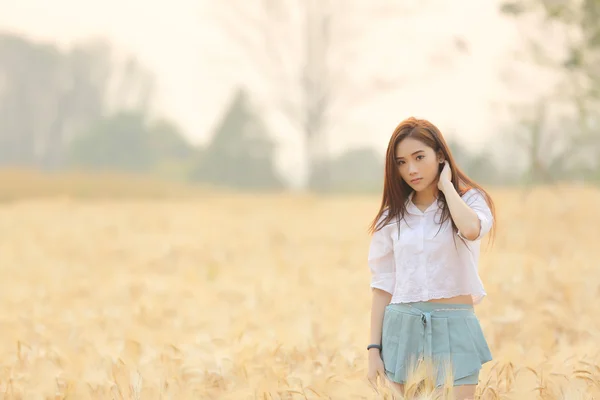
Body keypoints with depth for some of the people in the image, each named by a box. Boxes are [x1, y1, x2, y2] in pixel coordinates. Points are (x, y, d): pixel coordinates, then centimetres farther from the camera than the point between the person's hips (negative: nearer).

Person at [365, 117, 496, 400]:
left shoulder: (470, 199, 0)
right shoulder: (392, 216, 9)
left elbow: (471, 230, -25)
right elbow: (383, 285, 9)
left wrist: (446, 185, -11)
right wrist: (374, 349, 4)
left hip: (455, 325, -3)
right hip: (403, 324, 3)